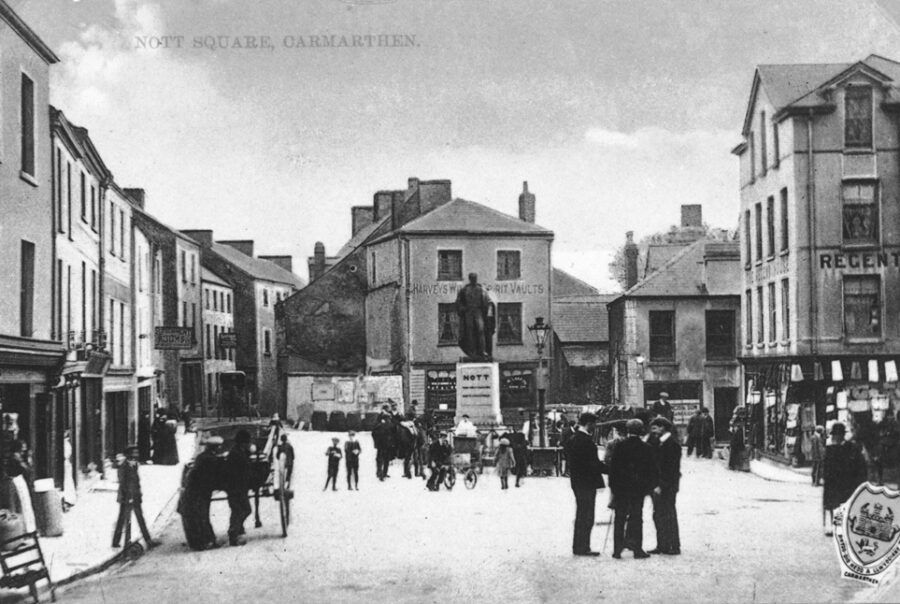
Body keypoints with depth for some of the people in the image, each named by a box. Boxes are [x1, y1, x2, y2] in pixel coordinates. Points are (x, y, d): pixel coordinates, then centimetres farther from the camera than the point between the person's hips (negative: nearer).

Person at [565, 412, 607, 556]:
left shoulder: (572, 439, 10)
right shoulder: (586, 440, -19)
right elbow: (593, 464, -21)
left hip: (577, 481, 9)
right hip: (587, 482, -9)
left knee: (581, 516, 16)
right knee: (586, 517, -3)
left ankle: (578, 547, 21)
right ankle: (582, 548, -1)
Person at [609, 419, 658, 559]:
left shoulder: (620, 446, -5)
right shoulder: (646, 448, -3)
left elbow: (614, 467, -4)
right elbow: (652, 470, 0)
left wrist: (612, 486, 3)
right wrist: (651, 486, 10)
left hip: (621, 486, 0)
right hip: (639, 488, 0)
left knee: (620, 517, 7)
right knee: (636, 517, 7)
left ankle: (617, 549, 5)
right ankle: (637, 548, 2)